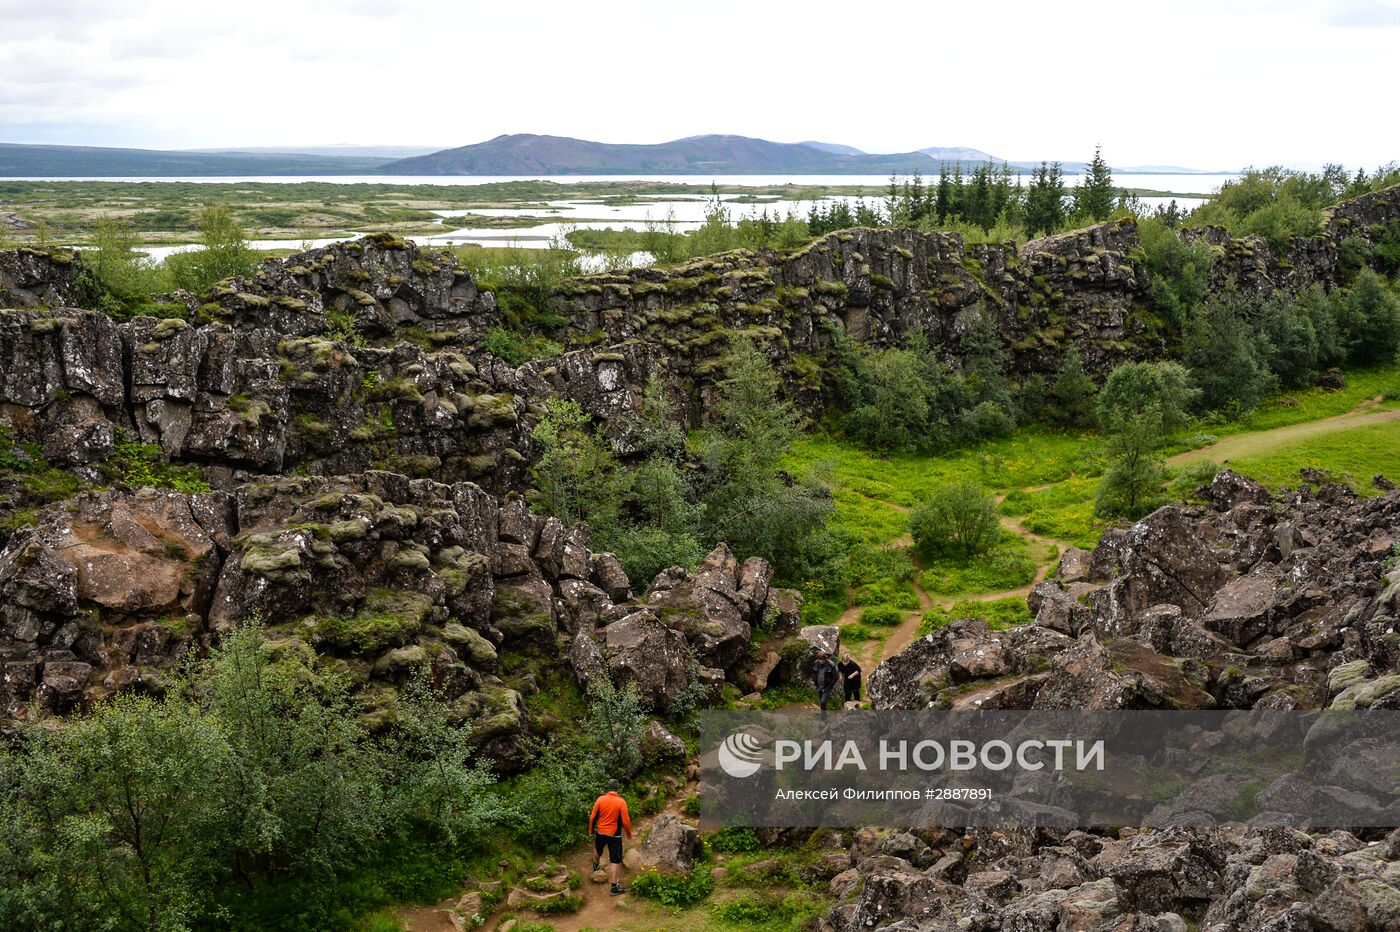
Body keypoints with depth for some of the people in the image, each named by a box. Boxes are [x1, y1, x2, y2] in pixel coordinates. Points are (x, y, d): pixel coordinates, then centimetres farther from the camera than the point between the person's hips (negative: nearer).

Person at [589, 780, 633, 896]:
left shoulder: (600, 799, -8)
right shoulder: (621, 802, -16)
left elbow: (593, 817, -3)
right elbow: (625, 821, -15)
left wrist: (591, 830, 13)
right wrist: (629, 834, 3)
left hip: (600, 832, 4)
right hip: (614, 835, -4)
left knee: (598, 850, 33)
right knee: (616, 860, 3)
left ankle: (596, 866, 60)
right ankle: (615, 887, 2)